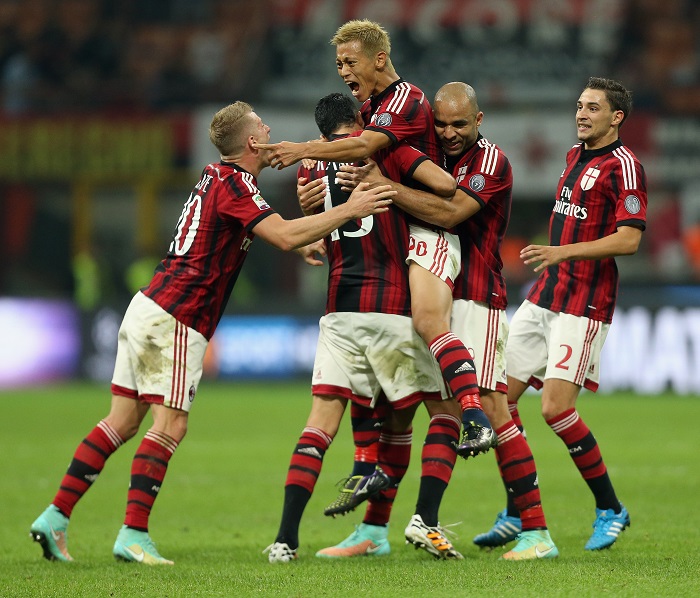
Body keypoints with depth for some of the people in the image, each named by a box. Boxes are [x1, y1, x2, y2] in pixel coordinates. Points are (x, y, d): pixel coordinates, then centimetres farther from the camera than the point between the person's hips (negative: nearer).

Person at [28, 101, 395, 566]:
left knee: (123, 421, 8)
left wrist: (302, 240, 34)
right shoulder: (233, 183, -12)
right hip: (175, 318, -9)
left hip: (149, 307, 9)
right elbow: (285, 236, -23)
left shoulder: (217, 176, 16)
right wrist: (349, 210, -17)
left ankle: (55, 518, 6)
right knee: (170, 427, -9)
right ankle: (133, 535, -14)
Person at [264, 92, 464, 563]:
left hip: (341, 307, 4)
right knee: (446, 408, 11)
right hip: (394, 305, -4)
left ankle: (287, 538, -12)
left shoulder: (311, 167, 14)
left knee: (323, 418, 1)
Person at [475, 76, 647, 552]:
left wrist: (562, 251, -25)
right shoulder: (575, 155, 16)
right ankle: (517, 513, 11)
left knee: (556, 407, -15)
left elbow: (628, 240, -20)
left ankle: (611, 508, 1)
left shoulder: (622, 165, -11)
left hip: (584, 305, -9)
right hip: (544, 295, 9)